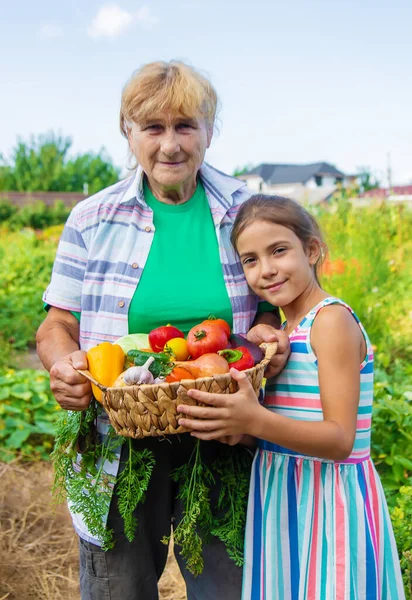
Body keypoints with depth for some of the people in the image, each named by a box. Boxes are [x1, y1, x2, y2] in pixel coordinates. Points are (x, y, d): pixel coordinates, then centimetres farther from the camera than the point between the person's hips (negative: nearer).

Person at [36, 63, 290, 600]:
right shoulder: (94, 219, -1)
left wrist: (269, 335, -13)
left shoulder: (246, 212, 1)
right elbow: (58, 325, 3)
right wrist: (63, 366, -19)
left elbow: (271, 308, 10)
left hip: (222, 441, 1)